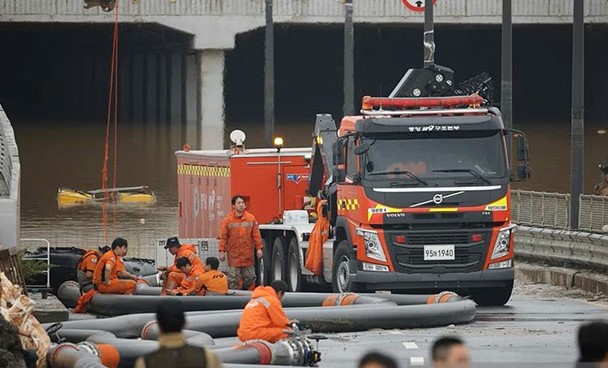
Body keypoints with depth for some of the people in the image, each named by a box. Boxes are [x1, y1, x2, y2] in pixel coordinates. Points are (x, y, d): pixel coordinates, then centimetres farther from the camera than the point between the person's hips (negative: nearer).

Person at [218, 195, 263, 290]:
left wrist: (259, 248, -2)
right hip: (234, 256, -2)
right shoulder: (228, 220, -3)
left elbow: (256, 234, 4)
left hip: (247, 256, 2)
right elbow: (223, 237, -2)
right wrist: (222, 251, -7)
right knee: (233, 279, 0)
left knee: (250, 277, 7)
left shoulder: (251, 219, 2)